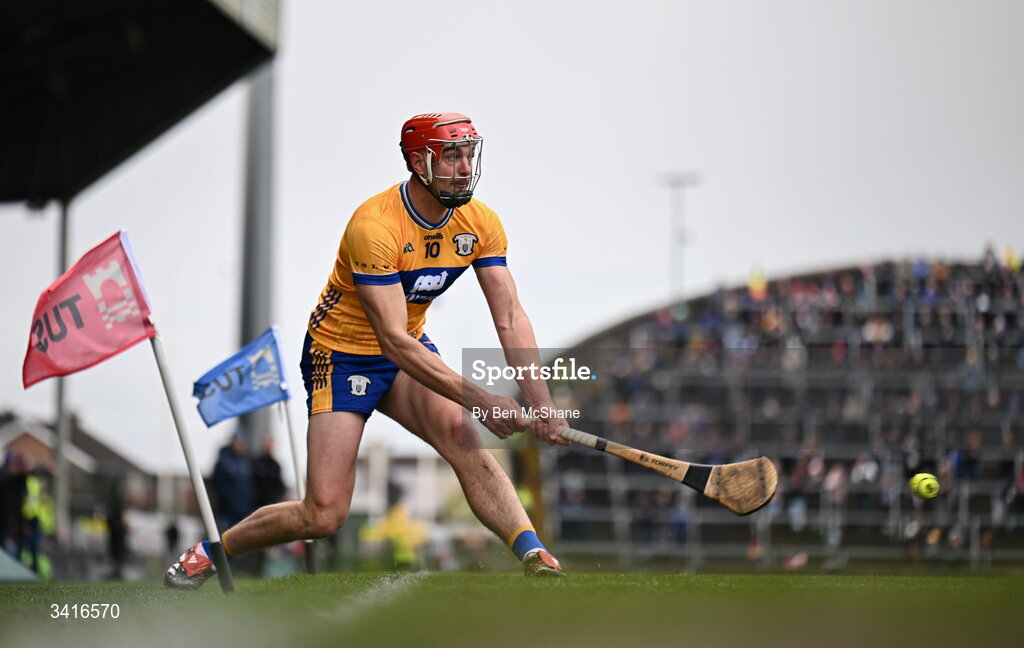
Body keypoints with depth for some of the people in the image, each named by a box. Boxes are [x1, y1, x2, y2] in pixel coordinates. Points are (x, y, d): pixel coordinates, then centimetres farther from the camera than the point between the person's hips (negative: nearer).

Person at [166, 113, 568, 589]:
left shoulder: (481, 224, -10)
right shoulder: (374, 225, -29)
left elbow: (509, 317, -13)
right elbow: (394, 340, -33)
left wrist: (537, 398, -28)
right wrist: (477, 399, -38)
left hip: (410, 348, 5)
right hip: (342, 353, -5)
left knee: (463, 437, -27)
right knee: (324, 515, -9)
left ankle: (535, 558, -34)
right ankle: (210, 550, 14)